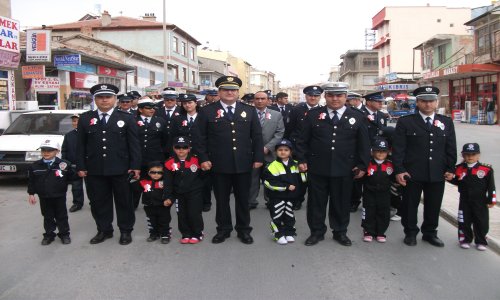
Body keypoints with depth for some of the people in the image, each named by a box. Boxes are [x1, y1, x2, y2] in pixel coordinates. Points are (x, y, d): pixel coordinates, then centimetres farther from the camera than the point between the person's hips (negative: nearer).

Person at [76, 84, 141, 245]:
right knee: (99, 201, 10)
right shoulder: (85, 118, 7)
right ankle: (104, 230, 27)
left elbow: (134, 144, 0)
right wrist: (81, 167, 2)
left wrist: (135, 166, -6)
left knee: (124, 201, 8)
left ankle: (126, 230, 22)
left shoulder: (126, 118, 2)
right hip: (94, 170, 2)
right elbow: (81, 145, 8)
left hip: (121, 169, -2)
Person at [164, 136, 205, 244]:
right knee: (182, 215, 8)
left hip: (195, 193, -2)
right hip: (179, 194, 2)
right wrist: (168, 196, -5)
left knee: (194, 214, -3)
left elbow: (202, 176, 8)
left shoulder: (196, 160, -7)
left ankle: (197, 235, 15)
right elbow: (168, 182, -3)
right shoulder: (170, 163, -5)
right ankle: (186, 235, 23)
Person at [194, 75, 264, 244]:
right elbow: (200, 138, 1)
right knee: (221, 199, 9)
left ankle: (243, 230, 25)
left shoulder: (249, 111, 7)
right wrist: (203, 159, -6)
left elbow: (257, 136, 7)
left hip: (244, 164, 1)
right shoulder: (207, 111, 1)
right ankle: (223, 229, 25)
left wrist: (258, 158, 1)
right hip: (219, 165, -1)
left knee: (243, 199, 11)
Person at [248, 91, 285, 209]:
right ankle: (251, 202, 16)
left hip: (270, 153, 1)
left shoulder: (277, 115, 7)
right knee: (252, 178, 5)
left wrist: (267, 147, -11)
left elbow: (279, 133, -1)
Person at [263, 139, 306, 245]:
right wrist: (286, 187, -20)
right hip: (277, 197, -4)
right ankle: (279, 235, 14)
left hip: (290, 196, 5)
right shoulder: (272, 166, -14)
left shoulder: (295, 164, 4)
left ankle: (289, 233, 30)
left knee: (290, 215, 16)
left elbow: (300, 179, 10)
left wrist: (303, 172, -12)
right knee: (277, 216, 0)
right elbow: (269, 182, -20)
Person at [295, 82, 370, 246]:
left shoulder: (357, 117, 2)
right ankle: (317, 231, 25)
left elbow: (363, 144, 4)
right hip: (317, 168, 0)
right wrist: (302, 160, -3)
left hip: (344, 170, 0)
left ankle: (340, 232, 29)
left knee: (341, 202, 11)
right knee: (316, 201, 9)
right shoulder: (313, 115, 1)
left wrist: (362, 165, 0)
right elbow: (302, 140, 3)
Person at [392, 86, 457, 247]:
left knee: (434, 206, 11)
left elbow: (451, 148, 11)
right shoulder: (405, 122, -2)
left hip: (437, 174, 3)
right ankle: (410, 233, 24)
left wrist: (450, 169, 4)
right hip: (412, 174, -3)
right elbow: (398, 148, -5)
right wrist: (399, 170, -10)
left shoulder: (447, 122, 9)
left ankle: (430, 233, 30)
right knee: (410, 205, 7)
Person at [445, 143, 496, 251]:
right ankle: (465, 240, 24)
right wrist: (451, 178, -8)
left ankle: (481, 242, 22)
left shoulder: (486, 169, -8)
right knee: (464, 222, 8)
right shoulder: (459, 169, -2)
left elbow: (491, 186, -4)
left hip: (480, 202, -2)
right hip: (465, 201, 2)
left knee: (481, 222, 6)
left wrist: (491, 200, -5)